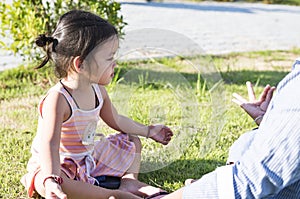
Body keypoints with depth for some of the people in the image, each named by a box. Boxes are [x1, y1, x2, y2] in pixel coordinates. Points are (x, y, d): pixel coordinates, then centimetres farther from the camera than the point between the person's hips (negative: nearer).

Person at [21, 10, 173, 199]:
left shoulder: (98, 90, -3)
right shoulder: (57, 99, -30)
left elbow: (116, 120, 16)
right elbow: (49, 144, -41)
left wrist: (148, 131, 24)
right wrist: (52, 180, -56)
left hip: (90, 158, 8)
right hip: (59, 165, -8)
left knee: (133, 141, 17)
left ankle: (129, 181, -8)